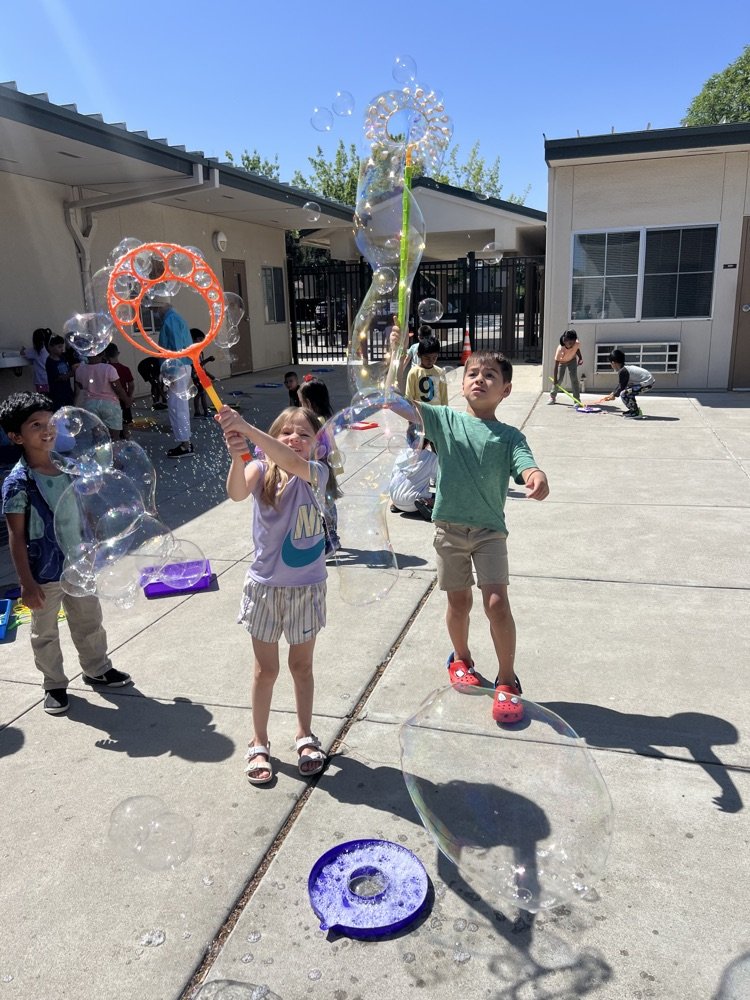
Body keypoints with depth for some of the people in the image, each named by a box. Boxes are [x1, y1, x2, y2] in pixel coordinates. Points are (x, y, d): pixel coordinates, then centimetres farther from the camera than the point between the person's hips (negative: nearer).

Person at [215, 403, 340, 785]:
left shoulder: (316, 472, -11)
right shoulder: (261, 469, -9)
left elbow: (291, 463, -33)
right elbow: (237, 493, -30)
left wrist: (246, 428, -43)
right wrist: (236, 456, -50)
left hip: (306, 586, 0)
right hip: (265, 585, 0)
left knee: (301, 665, 17)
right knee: (265, 669, 13)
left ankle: (305, 736, 36)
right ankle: (259, 744, 31)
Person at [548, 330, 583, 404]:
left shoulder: (577, 344, -32)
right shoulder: (560, 349, -40)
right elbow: (556, 366, -36)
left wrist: (580, 357, -16)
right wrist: (555, 380, -35)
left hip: (572, 360, 2)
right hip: (561, 362, -2)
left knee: (574, 378, -11)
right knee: (559, 379, -4)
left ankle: (577, 400, -8)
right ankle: (552, 397, 21)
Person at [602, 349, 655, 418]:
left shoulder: (622, 371, -17)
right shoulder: (625, 368, 13)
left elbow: (621, 387, -11)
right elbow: (620, 385, 25)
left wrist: (614, 395, 6)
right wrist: (612, 394, 29)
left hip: (647, 383, -11)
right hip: (648, 380, 11)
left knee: (624, 394, -17)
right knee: (628, 391, 27)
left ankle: (636, 412, -9)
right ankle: (634, 409, 29)